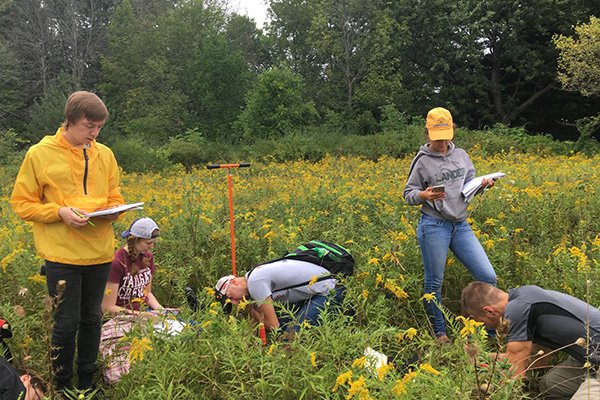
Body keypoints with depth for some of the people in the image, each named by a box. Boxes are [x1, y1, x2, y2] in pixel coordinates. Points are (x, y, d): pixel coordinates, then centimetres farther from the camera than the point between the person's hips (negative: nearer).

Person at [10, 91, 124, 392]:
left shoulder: (105, 155, 6)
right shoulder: (40, 154, -5)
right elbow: (21, 203, -2)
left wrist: (113, 211, -8)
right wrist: (60, 212, -17)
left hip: (100, 252, 4)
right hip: (62, 254, -4)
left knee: (91, 318, 15)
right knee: (67, 322, 3)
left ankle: (87, 383, 33)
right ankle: (61, 386, 25)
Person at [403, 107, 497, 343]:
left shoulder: (461, 155, 10)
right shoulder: (422, 161, -3)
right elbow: (408, 195, -1)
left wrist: (483, 185, -2)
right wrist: (424, 195, -23)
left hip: (461, 225, 4)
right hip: (434, 226, -4)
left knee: (488, 276, 0)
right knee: (434, 283, 4)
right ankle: (440, 333, 21)